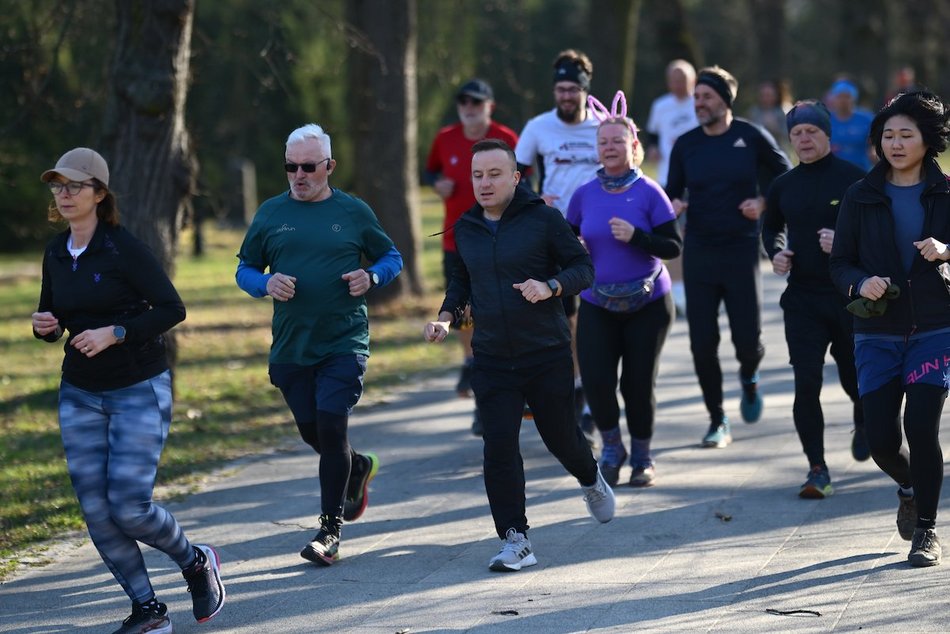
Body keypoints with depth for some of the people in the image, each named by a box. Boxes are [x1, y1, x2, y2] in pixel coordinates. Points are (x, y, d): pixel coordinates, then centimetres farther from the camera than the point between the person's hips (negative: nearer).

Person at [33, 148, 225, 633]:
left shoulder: (124, 248, -13)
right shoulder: (55, 253, 5)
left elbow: (172, 309, -14)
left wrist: (113, 333, -23)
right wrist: (45, 326, -7)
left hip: (140, 390, -6)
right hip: (80, 393, 6)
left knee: (129, 506, -12)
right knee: (95, 509, -1)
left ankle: (196, 562, 17)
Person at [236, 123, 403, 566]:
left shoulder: (353, 212, 2)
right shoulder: (271, 213, 6)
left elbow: (392, 257, 14)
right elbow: (245, 269, 12)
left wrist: (372, 277, -8)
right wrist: (266, 284, -10)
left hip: (344, 343, -3)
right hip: (290, 347, 3)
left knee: (330, 426, -13)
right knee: (311, 432, 9)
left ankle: (330, 531, -4)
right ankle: (357, 468, 43)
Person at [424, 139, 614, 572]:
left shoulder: (543, 219, -9)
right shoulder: (466, 229, 6)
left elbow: (583, 268, -5)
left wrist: (550, 287, -24)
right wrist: (447, 316, 5)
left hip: (547, 355, -3)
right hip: (491, 358, 3)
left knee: (559, 435, 11)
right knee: (499, 445, -10)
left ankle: (591, 481, 47)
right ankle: (515, 540, -5)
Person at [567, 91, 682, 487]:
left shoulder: (649, 193, -8)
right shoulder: (584, 195, 2)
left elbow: (674, 247, -9)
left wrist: (636, 236, -23)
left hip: (647, 304, -2)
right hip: (597, 305, 2)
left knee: (639, 382, 2)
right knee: (595, 379, -10)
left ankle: (642, 456, 23)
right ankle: (611, 446, 16)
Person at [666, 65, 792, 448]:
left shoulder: (752, 138, -3)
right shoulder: (685, 144, 4)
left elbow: (785, 176, 9)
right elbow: (673, 191, 12)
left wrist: (764, 203, -6)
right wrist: (673, 205, -10)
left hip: (742, 250, -2)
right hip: (698, 253, 2)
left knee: (748, 340, -2)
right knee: (702, 343, -1)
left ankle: (749, 378, 34)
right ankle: (717, 421, 13)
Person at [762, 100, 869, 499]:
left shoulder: (853, 179, -6)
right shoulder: (783, 186, 7)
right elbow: (770, 227, 25)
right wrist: (776, 252, 5)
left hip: (849, 297, -2)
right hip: (802, 298, 2)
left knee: (855, 379, 9)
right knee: (807, 383, -8)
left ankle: (863, 423, 45)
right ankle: (817, 469, -2)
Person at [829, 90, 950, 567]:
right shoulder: (861, 197, 5)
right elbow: (840, 263, 5)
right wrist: (861, 283, -16)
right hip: (878, 334, 2)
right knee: (881, 439, -3)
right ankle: (910, 488, 32)